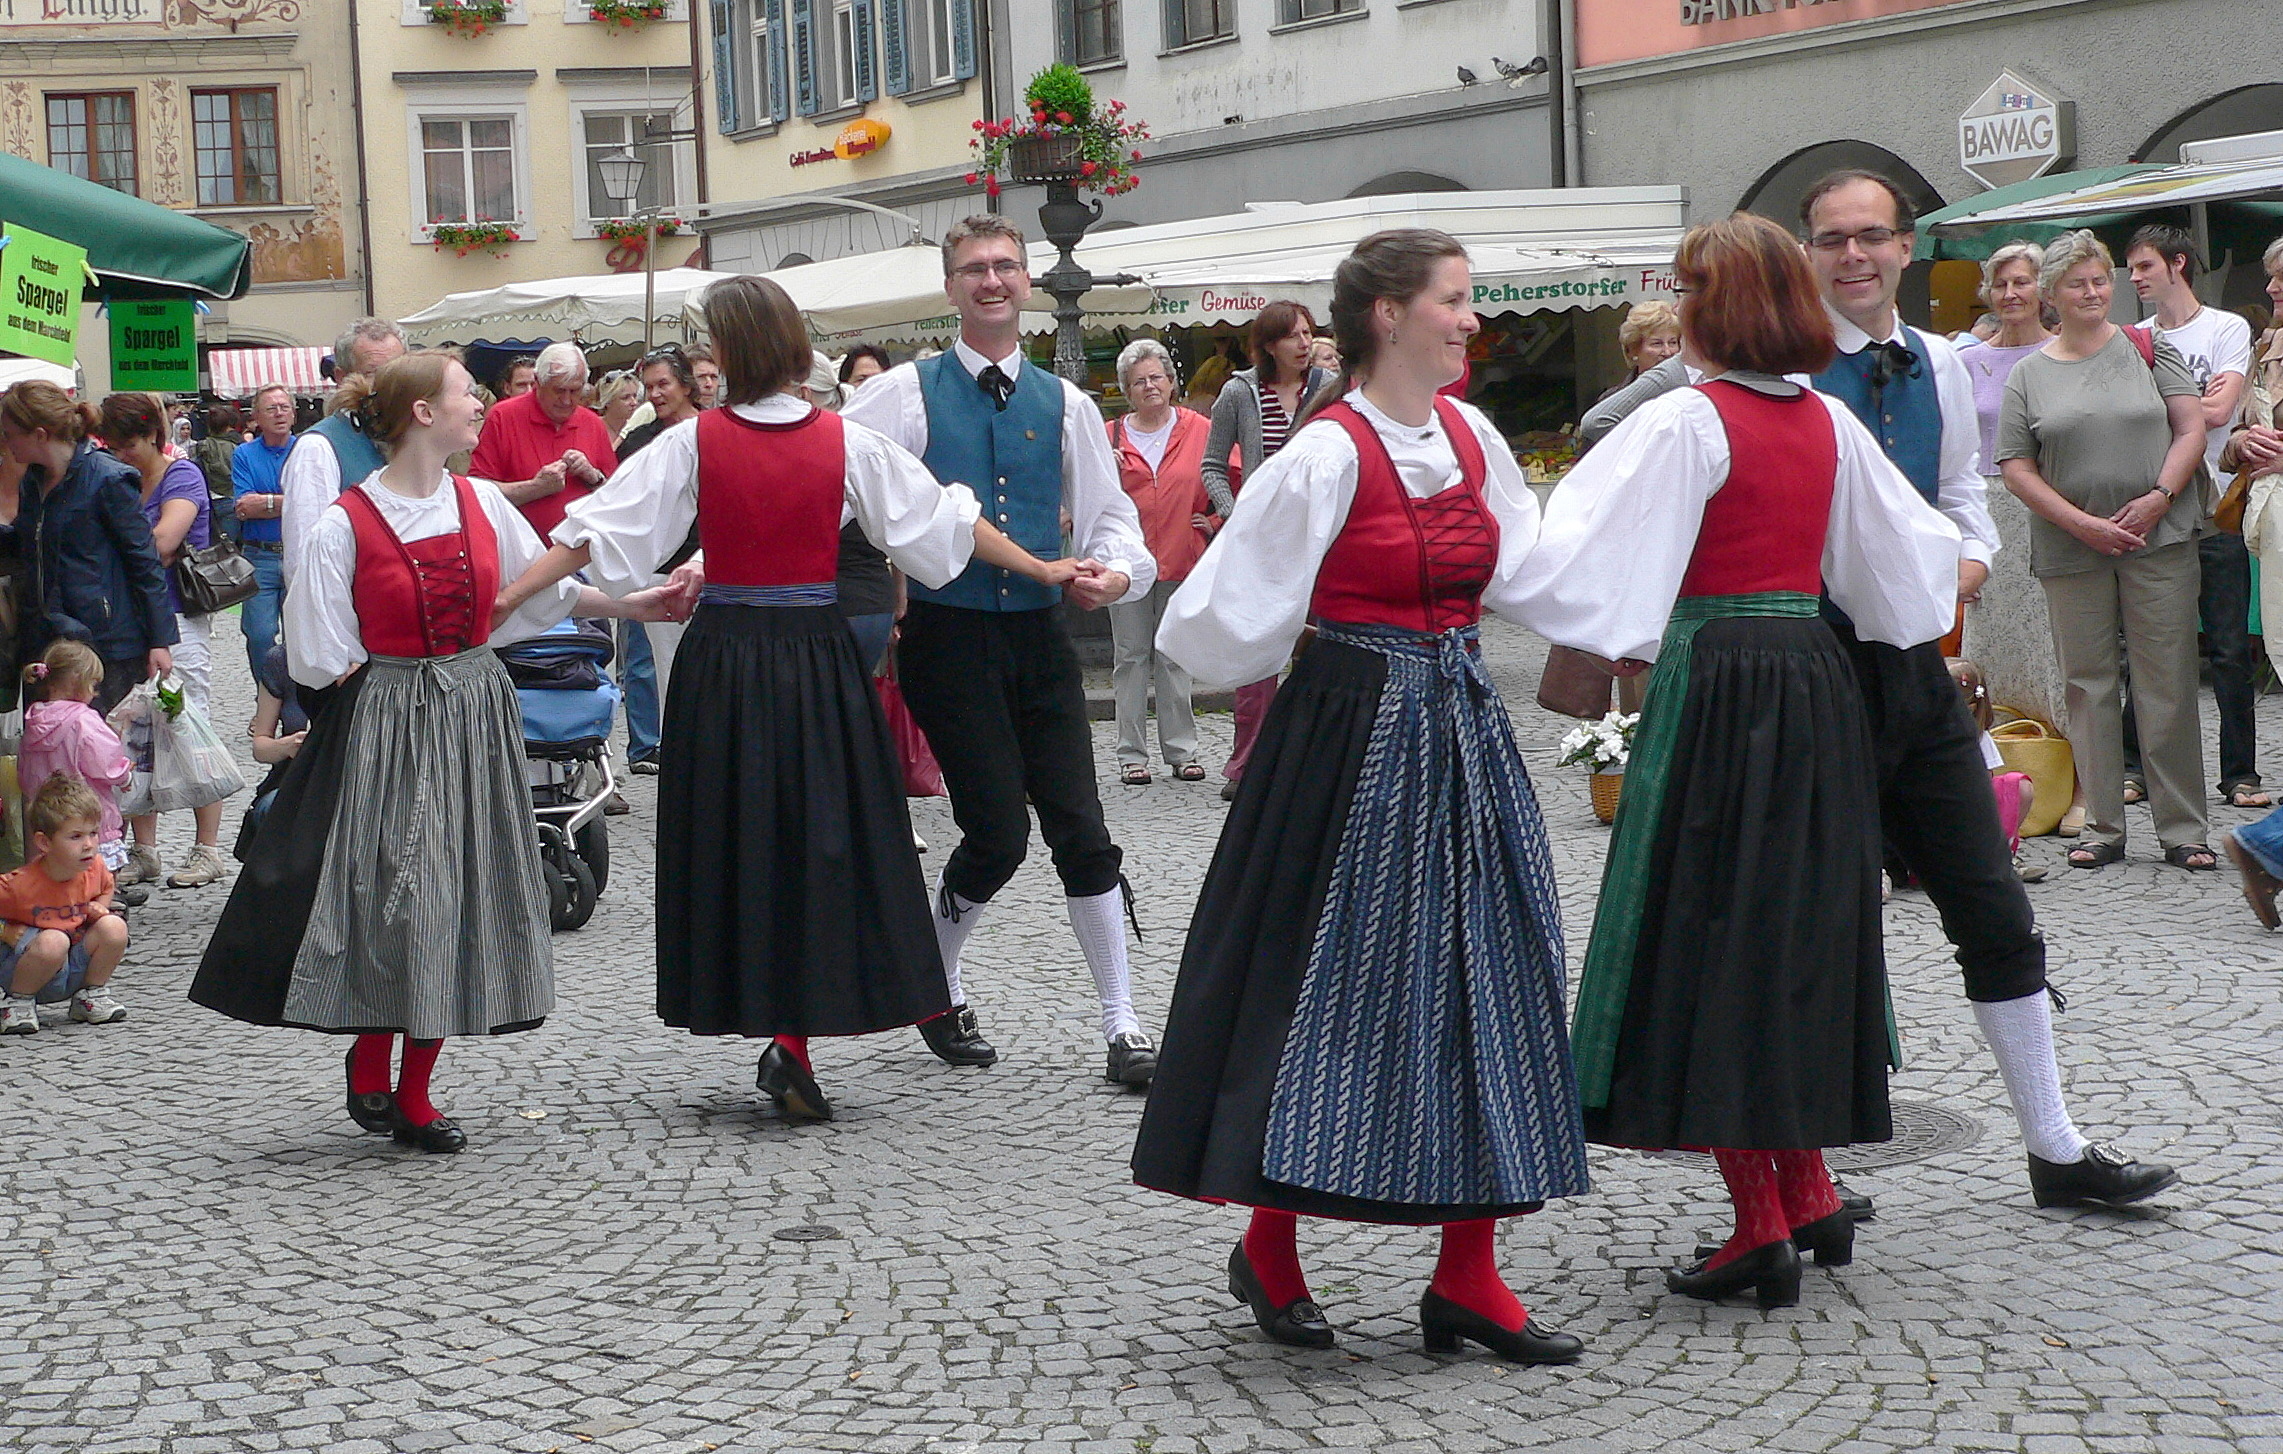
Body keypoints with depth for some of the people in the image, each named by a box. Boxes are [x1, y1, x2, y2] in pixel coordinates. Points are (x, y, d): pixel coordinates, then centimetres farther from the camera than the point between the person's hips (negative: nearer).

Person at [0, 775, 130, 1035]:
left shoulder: (94, 867, -8)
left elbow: (106, 888, 16)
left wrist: (99, 909, -3)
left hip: (76, 967, 5)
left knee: (114, 926, -18)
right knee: (53, 941, -37)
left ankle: (93, 994, 4)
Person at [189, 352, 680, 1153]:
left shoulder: (482, 502, 4)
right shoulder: (346, 524, -10)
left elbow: (547, 588, 18)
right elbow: (325, 657, -6)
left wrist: (629, 605, 17)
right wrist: (405, 675, -2)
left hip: (474, 722, 5)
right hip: (386, 727, -5)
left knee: (461, 898, 5)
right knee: (392, 900, -5)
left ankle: (414, 1092, 15)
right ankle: (369, 1070, 17)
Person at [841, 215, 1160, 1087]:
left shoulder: (1065, 406, 9)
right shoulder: (907, 395, -2)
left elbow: (1111, 516, 11)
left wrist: (1116, 572, -11)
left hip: (1038, 635, 3)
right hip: (948, 639, -3)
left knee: (1081, 831, 0)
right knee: (998, 833, -5)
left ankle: (1122, 1026, 8)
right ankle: (936, 990, 22)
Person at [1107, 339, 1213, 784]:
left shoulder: (1199, 430, 3)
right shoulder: (1111, 435, 6)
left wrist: (1215, 521, 0)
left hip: (1181, 560, -1)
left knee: (1175, 657, 5)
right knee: (1132, 657, 3)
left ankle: (1181, 749, 11)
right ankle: (1132, 753, 7)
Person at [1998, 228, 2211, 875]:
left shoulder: (2149, 349, 6)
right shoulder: (2028, 374, 7)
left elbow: (2191, 427, 3)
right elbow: (2016, 468, 2)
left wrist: (2158, 498, -12)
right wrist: (2082, 524, -9)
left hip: (2158, 541, -1)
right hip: (2070, 551, 1)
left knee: (2168, 684, -1)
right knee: (2088, 684, 4)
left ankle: (2183, 828, 5)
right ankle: (2102, 827, 11)